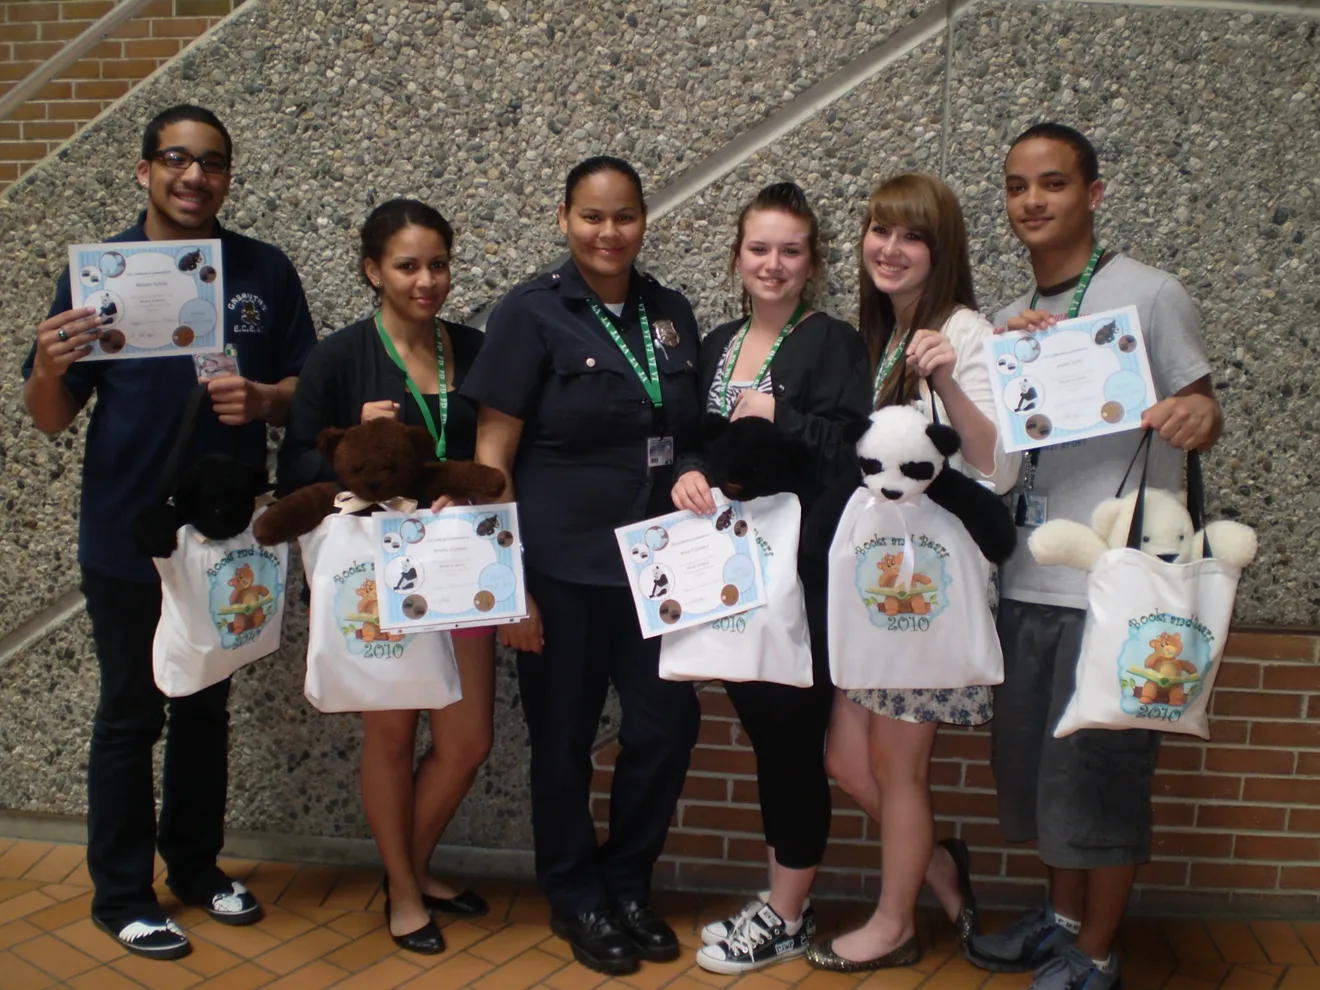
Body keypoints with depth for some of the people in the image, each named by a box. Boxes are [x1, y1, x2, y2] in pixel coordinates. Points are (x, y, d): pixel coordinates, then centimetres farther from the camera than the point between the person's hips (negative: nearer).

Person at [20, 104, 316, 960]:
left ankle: (196, 864, 34)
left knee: (207, 709, 16)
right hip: (129, 539, -2)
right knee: (130, 715, 8)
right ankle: (123, 893, 25)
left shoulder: (266, 272, 0)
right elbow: (52, 419, -2)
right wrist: (47, 367, -24)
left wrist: (261, 399, -20)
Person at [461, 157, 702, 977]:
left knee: (670, 721, 4)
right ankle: (576, 900, 31)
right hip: (563, 568, -4)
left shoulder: (671, 312, 8)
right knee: (565, 737, 8)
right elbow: (491, 456, -8)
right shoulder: (532, 313, -6)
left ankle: (627, 884, 30)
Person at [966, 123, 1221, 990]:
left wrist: (1198, 416, -26)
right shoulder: (1010, 320, 13)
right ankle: (1064, 916, 37)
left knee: (1098, 772, 3)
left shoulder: (1149, 294, -5)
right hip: (1028, 581, 7)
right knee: (1032, 762, 16)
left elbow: (1201, 414, -3)